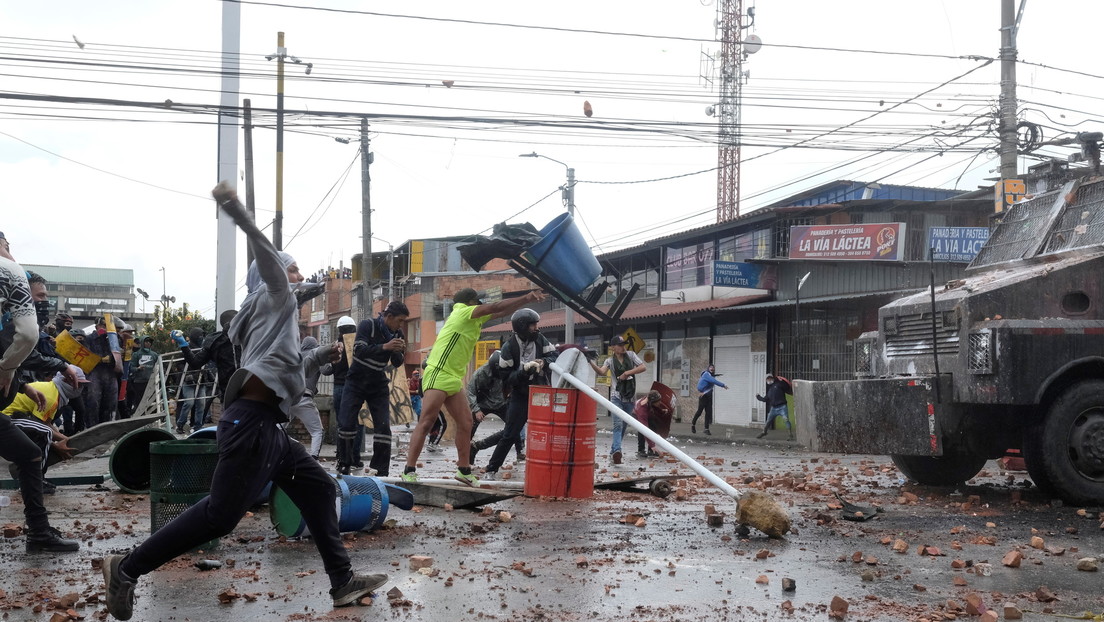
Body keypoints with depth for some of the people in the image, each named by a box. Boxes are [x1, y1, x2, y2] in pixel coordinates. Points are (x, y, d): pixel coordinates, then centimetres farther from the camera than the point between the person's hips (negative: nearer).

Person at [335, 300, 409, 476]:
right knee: (346, 423, -8)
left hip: (378, 385, 3)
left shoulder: (397, 334, 0)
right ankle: (344, 464, 9)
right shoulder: (367, 325, -14)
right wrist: (384, 347, -40)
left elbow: (397, 363, 5)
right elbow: (359, 351, -27)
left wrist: (399, 352, -19)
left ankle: (382, 471, -2)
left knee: (383, 427, -8)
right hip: (356, 382, -3)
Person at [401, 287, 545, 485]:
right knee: (425, 423, -11)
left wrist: (527, 299, 11)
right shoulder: (464, 311, -7)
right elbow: (497, 307, -11)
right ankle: (409, 471, -13)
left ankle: (464, 470, 14)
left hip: (454, 379, 10)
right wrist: (527, 298, -7)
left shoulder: (473, 319, 18)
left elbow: (500, 312, 20)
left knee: (465, 423, 7)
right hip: (438, 375, -10)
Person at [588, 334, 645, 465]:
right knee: (618, 424, -18)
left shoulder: (631, 355, 3)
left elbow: (643, 367, -2)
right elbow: (602, 372, -19)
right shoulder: (610, 360, -1)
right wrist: (590, 362, -35)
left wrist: (627, 373, -13)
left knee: (623, 425, 9)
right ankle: (617, 451, -30)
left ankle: (613, 451, 19)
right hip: (616, 396, -3)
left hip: (630, 396, 3)